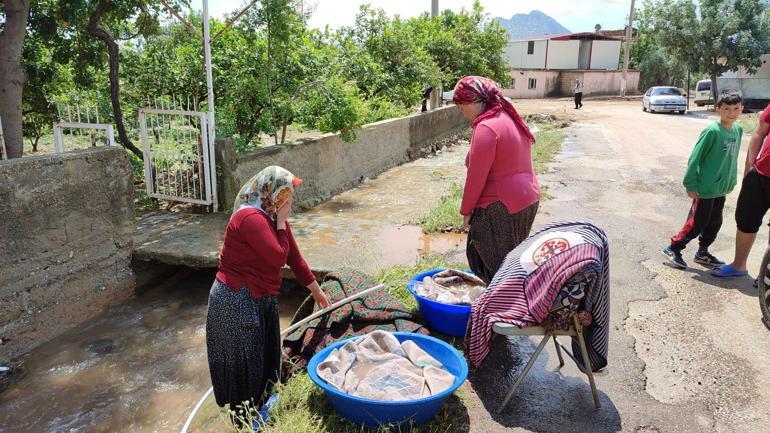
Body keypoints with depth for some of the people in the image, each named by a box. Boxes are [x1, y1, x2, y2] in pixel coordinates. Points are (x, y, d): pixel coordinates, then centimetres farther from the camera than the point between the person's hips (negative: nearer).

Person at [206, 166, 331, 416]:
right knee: (244, 366, 6)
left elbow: (294, 258, 13)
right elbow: (279, 257, -27)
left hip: (262, 301, 9)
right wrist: (281, 222, -16)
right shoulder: (251, 218, -23)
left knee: (265, 360, 21)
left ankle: (258, 412, 40)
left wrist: (317, 291, 20)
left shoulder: (274, 218, 7)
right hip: (237, 303, -9)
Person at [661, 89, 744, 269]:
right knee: (697, 224, -1)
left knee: (714, 223, 16)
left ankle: (702, 253, 32)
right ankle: (673, 249, 14)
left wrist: (731, 182, 14)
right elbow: (694, 159, -16)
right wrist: (691, 185, -15)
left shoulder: (738, 130, 4)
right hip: (705, 190, -7)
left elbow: (733, 159, 13)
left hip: (721, 189, 8)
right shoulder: (712, 131, -18)